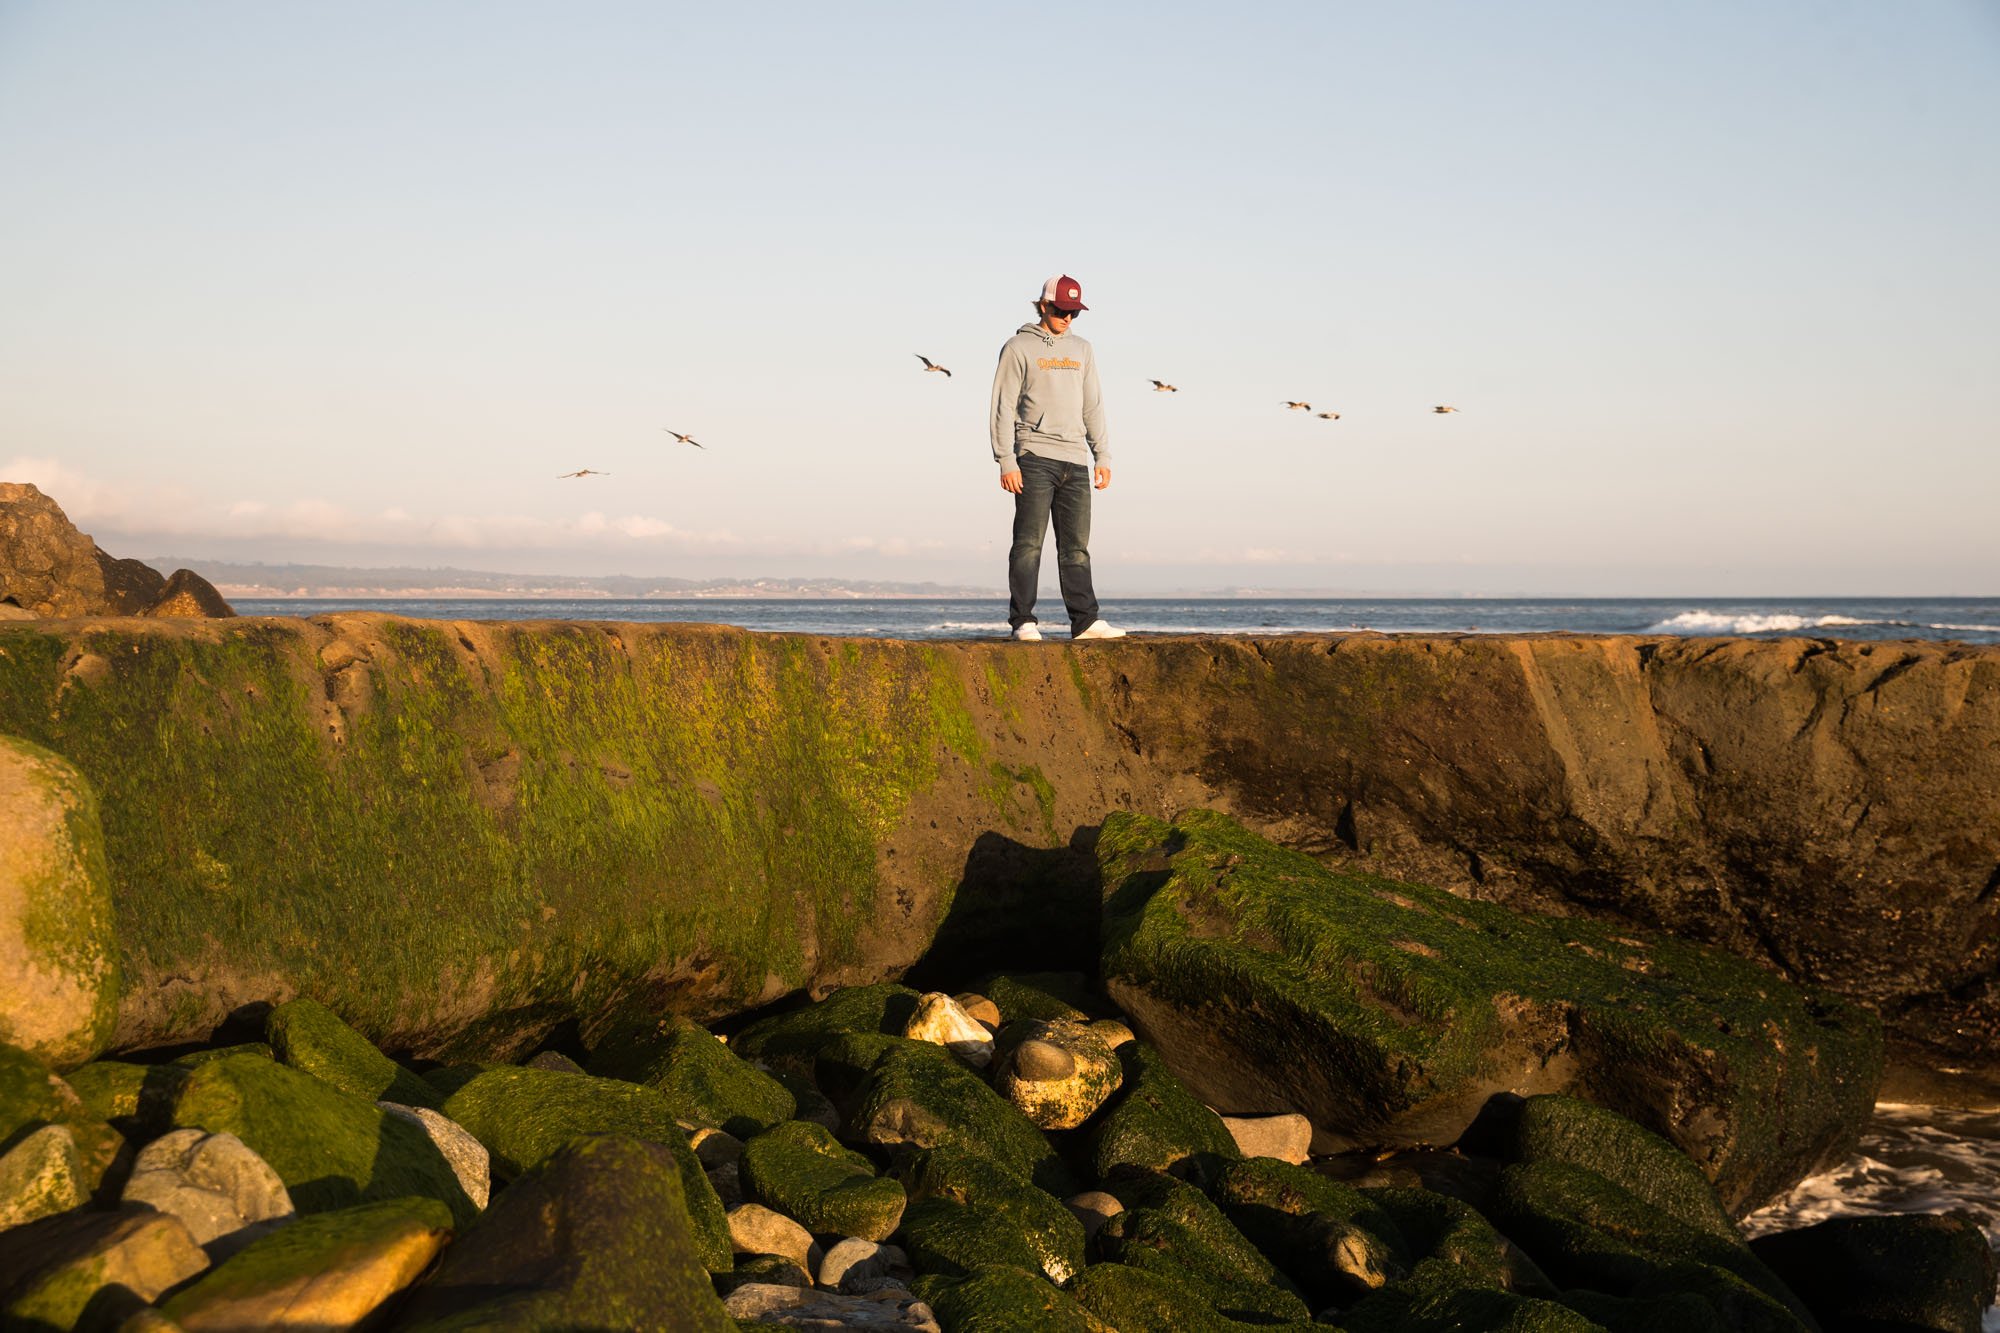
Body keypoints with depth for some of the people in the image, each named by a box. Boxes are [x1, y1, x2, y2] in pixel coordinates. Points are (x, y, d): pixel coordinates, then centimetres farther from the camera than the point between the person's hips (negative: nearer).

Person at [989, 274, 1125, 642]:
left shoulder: (1082, 350, 17)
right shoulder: (1019, 348, 1)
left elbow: (1093, 407, 19)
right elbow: (1003, 407, -3)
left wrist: (1102, 456, 10)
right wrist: (1006, 461, -11)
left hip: (1075, 460, 5)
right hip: (1034, 458, -5)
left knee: (1076, 546, 4)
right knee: (1029, 542, -7)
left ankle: (1085, 620, 6)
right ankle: (1023, 621, -5)